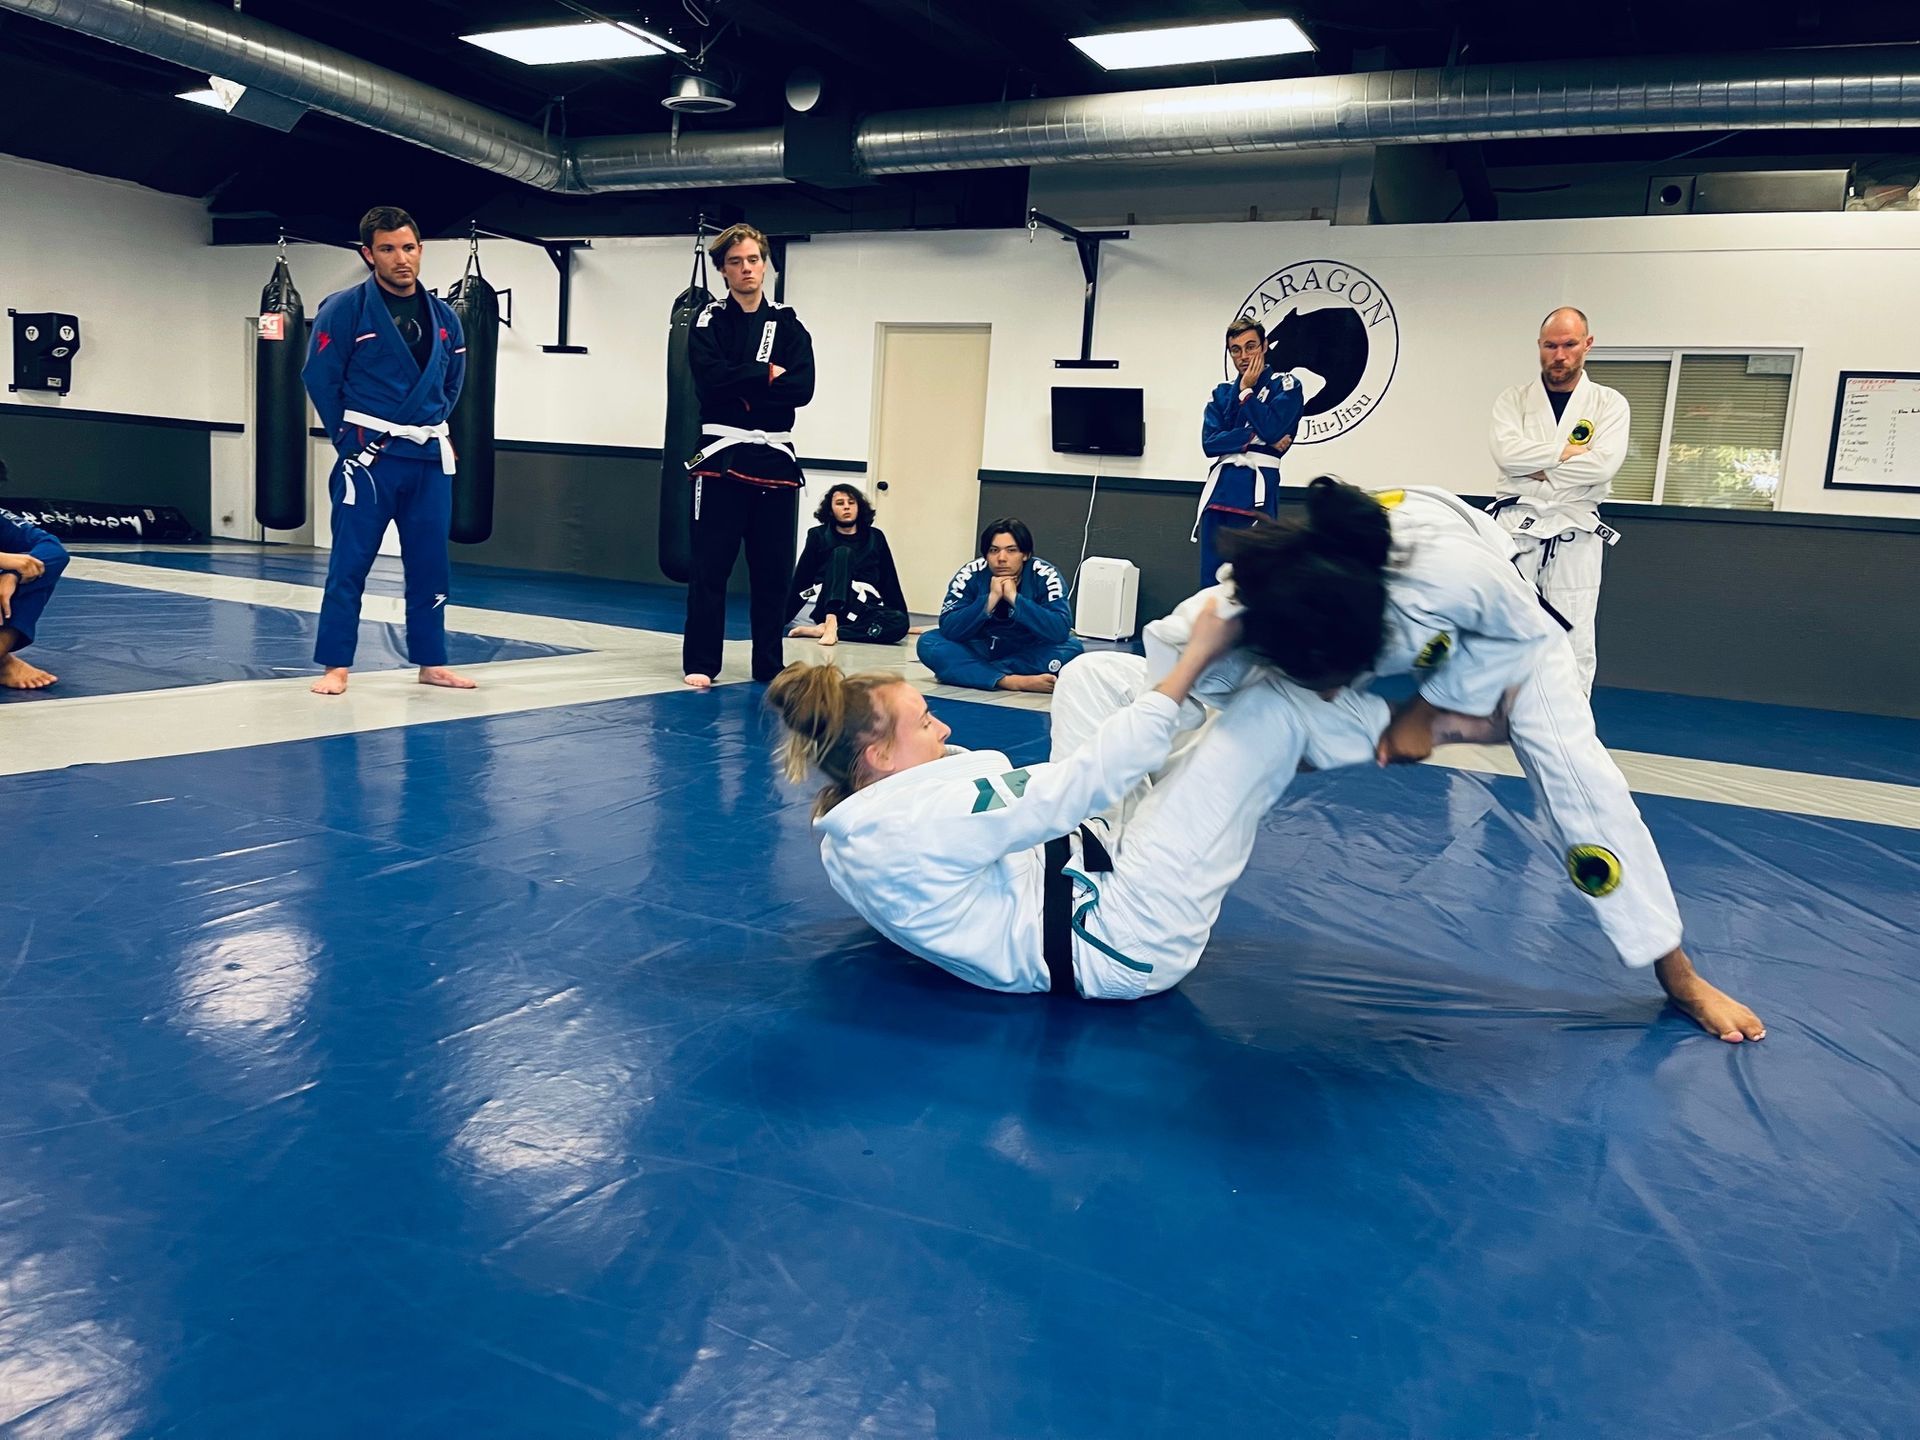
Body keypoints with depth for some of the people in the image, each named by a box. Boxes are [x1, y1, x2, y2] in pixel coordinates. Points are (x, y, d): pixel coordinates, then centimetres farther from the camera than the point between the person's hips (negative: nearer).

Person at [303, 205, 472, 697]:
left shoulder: (443, 317, 8)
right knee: (349, 563, -3)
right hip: (368, 457, -5)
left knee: (430, 564, 10)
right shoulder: (345, 309, -7)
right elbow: (320, 378, -4)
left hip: (429, 458, 5)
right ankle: (335, 667, 4)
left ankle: (431, 662, 21)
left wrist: (434, 428, 12)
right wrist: (349, 437, -3)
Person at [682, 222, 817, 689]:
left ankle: (769, 666, 15)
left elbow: (802, 388, -5)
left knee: (773, 571, 6)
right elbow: (712, 379, -13)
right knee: (709, 566, -2)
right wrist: (767, 375, -9)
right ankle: (700, 663, 6)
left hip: (774, 459, 2)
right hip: (722, 456, -2)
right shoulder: (709, 323, 5)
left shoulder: (788, 325, 11)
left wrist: (741, 385, -11)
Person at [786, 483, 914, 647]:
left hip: (864, 611, 2)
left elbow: (889, 582, 16)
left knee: (900, 622, -32)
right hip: (831, 609, -2)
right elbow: (801, 581, 8)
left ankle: (820, 630, -34)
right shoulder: (819, 536, 9)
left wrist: (904, 619, 13)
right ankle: (831, 625, -44)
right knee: (842, 553, -26)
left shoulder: (874, 538, 15)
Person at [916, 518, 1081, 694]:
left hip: (1027, 653, 0)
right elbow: (948, 629, -24)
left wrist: (1015, 598, -33)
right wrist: (990, 599, -33)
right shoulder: (970, 574, -16)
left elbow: (1061, 631, -30)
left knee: (1072, 648, -29)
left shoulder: (1045, 576, -17)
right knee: (929, 642, -24)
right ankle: (1008, 681, -35)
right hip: (980, 649, 0)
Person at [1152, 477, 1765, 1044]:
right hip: (1396, 632, 3)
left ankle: (1677, 974, 2)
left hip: (1492, 628, -2)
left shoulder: (1455, 570, -48)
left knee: (1573, 769, -14)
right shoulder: (1253, 608, -41)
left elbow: (1524, 631, -24)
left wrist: (1428, 710, -26)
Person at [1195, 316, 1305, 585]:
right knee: (1212, 575, 5)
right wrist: (1256, 439, -9)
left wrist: (1246, 390, -2)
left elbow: (1271, 429, -13)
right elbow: (1210, 443, 2)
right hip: (1221, 485, 5)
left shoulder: (1286, 386, 4)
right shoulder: (1221, 393, 16)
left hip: (1257, 487, -5)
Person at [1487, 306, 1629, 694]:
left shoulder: (1609, 404, 3)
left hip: (1575, 536, 0)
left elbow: (1603, 465, -13)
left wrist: (1537, 468, -11)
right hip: (1515, 529, 1)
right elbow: (1508, 453, -13)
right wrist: (1569, 451, -12)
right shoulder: (1513, 400, 6)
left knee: (1574, 643, 3)